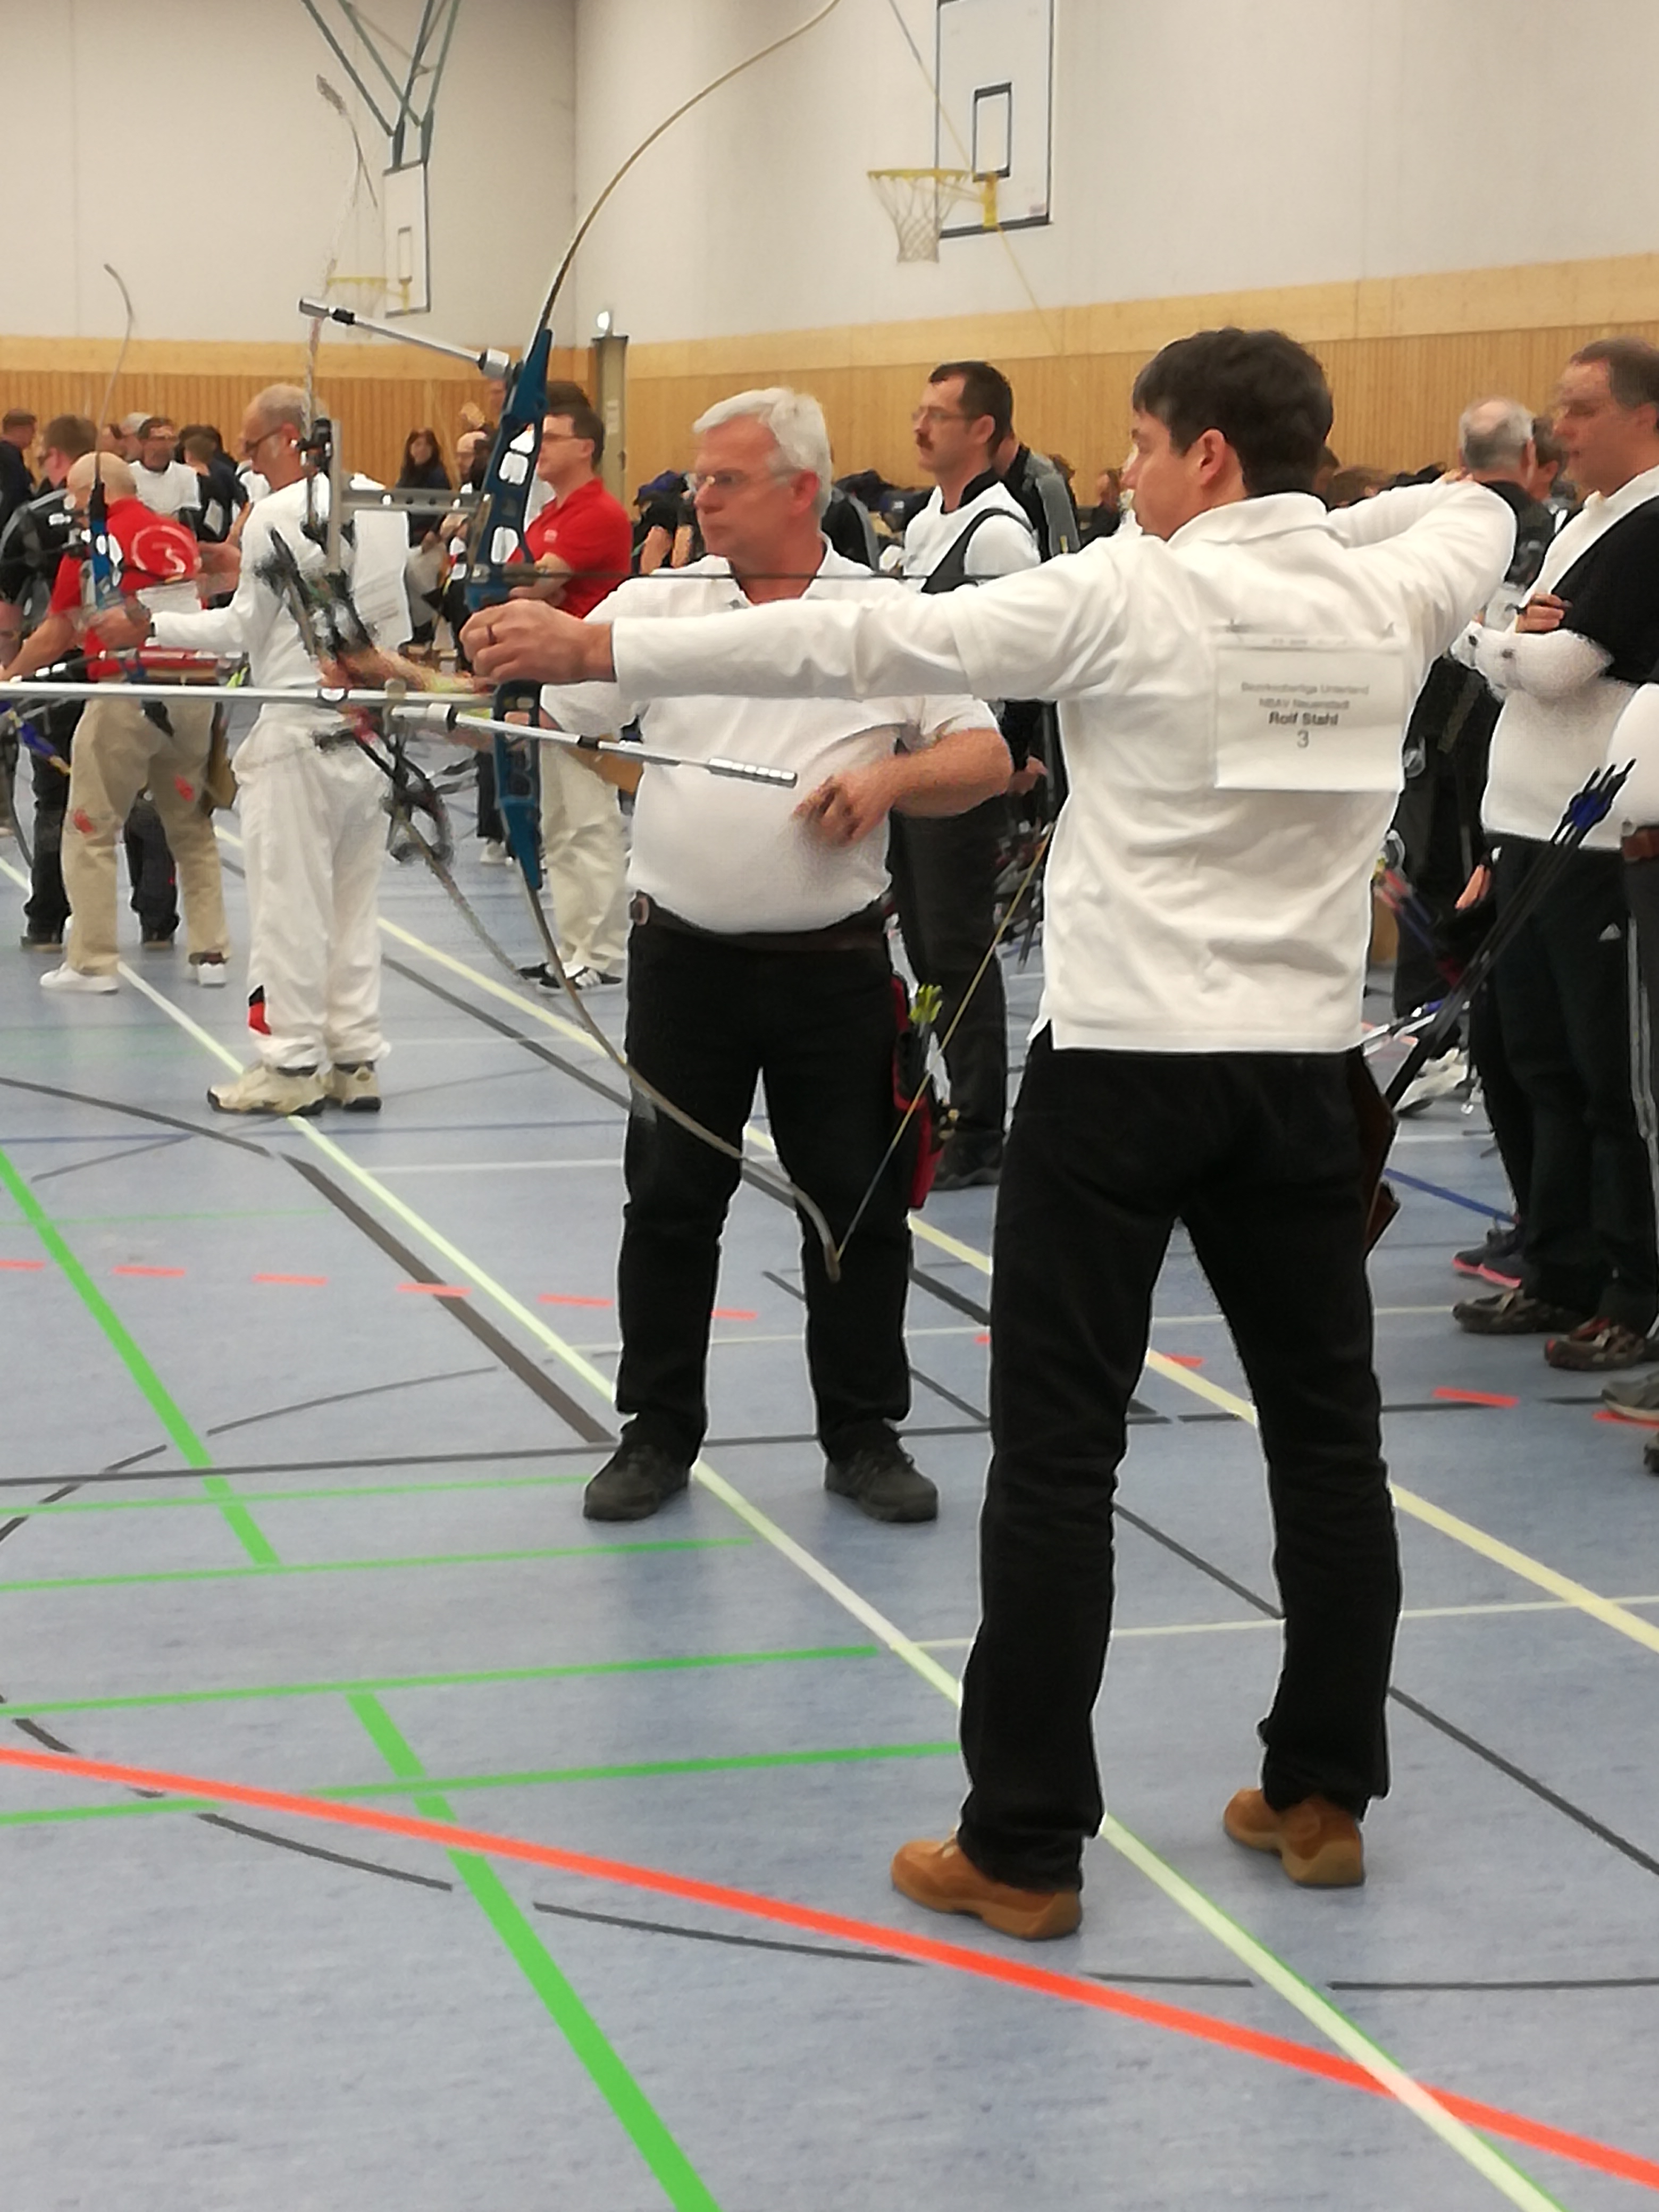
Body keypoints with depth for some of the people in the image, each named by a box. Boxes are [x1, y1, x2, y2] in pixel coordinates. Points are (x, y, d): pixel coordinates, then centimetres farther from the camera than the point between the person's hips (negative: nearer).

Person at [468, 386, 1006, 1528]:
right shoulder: (657, 604, 4)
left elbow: (987, 758, 0)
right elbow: (539, 705, -1)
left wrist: (891, 779, -17)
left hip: (835, 964, -1)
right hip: (686, 956, 1)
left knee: (857, 1205, 7)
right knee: (669, 1202, 8)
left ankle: (864, 1435, 21)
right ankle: (658, 1433, 20)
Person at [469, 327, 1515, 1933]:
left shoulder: (1128, 597, -11)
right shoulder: (1392, 600, 3)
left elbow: (852, 646, -12)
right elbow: (1476, 508, 28)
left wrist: (598, 649, -8)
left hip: (1123, 1062, -5)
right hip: (1302, 1066, 5)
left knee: (1056, 1457, 0)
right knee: (1328, 1436, 14)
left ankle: (1024, 1846, 2)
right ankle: (1322, 1796, 23)